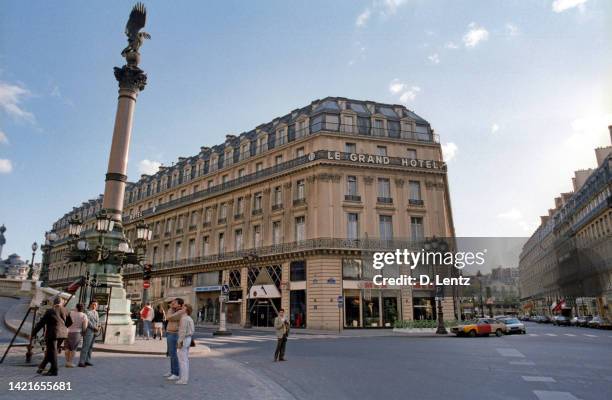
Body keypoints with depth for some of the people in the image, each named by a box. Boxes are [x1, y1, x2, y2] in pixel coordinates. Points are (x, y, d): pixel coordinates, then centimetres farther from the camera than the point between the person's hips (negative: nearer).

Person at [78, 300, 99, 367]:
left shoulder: (96, 312, 17)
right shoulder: (88, 312, -8)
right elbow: (88, 321, -17)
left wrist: (99, 326, 3)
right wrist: (94, 327, -17)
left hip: (94, 331, 8)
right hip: (89, 330, -8)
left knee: (90, 347, 10)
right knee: (86, 346, -10)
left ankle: (87, 361, 15)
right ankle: (81, 362, -8)